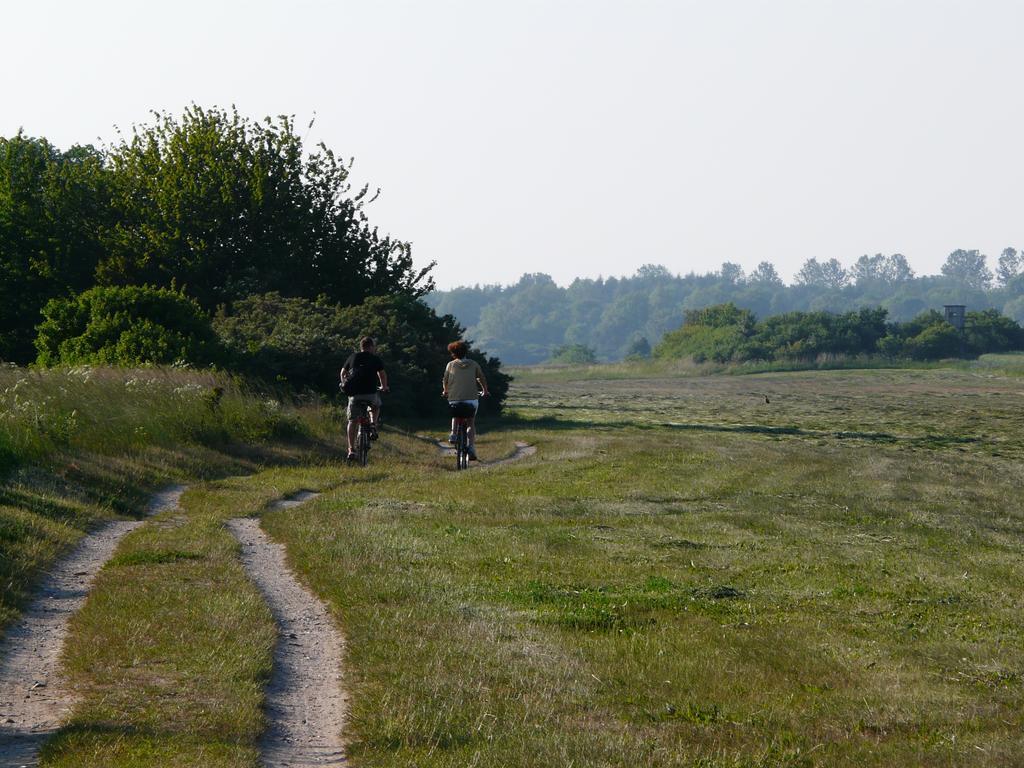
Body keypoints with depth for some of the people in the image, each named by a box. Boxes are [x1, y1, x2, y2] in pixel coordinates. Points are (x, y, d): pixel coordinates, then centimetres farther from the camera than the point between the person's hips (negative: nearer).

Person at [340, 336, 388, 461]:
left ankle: (351, 450, 0)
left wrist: (344, 384, 37)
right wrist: (384, 387, 22)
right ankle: (373, 424, 4)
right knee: (376, 407, 32)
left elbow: (343, 373, 20)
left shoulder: (352, 357, 15)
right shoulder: (376, 359, 8)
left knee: (352, 421, 9)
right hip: (371, 393, -1)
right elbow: (382, 374, 5)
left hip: (354, 394, 1)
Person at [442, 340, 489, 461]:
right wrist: (485, 391, 32)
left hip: (454, 400, 0)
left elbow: (445, 381, 10)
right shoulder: (473, 364, 5)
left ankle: (453, 433, 10)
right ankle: (472, 447, -3)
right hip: (472, 399, 0)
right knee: (471, 424, 14)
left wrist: (445, 391, 33)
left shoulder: (451, 365, 3)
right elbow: (482, 379, 12)